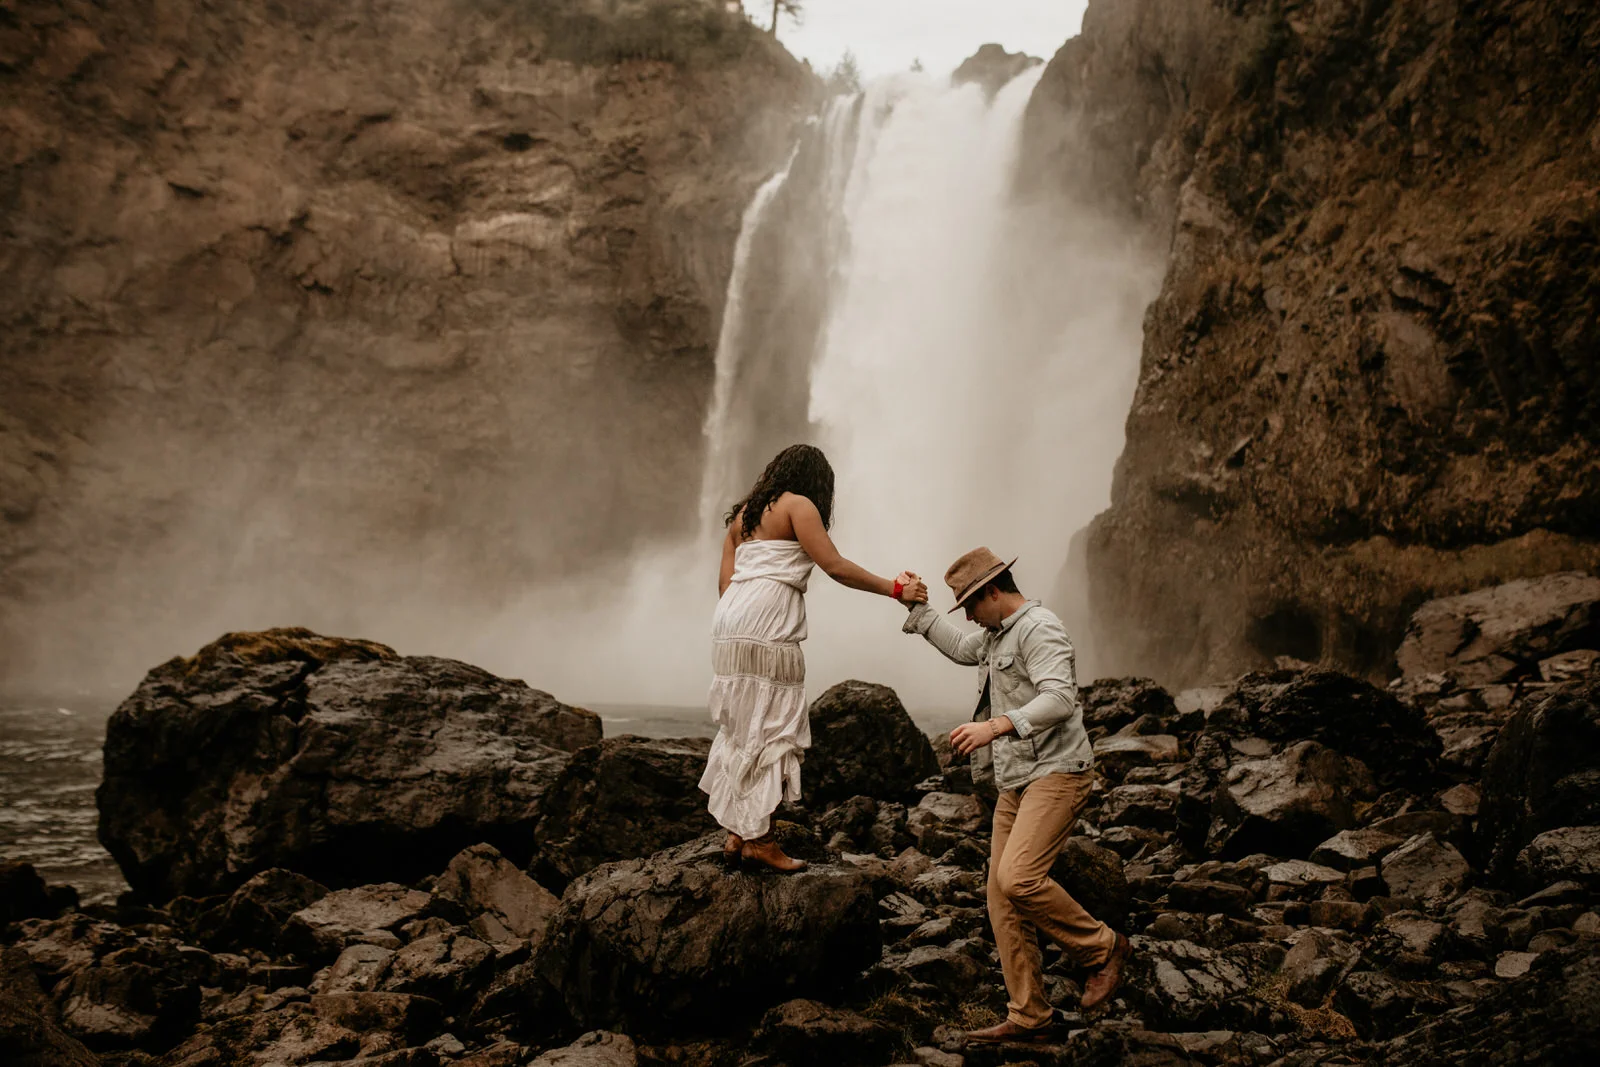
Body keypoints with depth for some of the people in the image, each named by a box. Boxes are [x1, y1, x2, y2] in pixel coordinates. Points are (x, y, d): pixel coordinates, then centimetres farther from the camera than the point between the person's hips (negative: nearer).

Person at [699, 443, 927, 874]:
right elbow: (835, 567, -9)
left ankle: (736, 835, 13)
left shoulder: (743, 513, 22)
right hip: (766, 628, -8)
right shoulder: (797, 505, -1)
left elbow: (725, 579, 17)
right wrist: (896, 590, -4)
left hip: (731, 627, 8)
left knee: (743, 729, 11)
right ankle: (759, 839, -5)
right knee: (769, 729, -5)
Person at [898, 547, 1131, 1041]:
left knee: (1017, 878, -25)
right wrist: (917, 609, 36)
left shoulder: (1039, 627, -12)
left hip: (1055, 773, -10)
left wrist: (996, 726, -33)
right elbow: (961, 648, 41)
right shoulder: (998, 633, 18)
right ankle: (1028, 1017, 7)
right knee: (1002, 901, 3)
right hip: (1015, 782, 10)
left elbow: (1060, 699, -26)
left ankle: (1101, 948, -4)